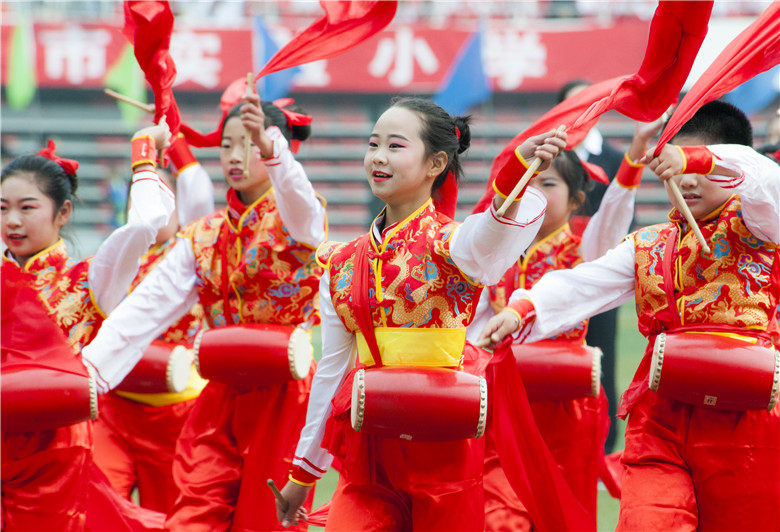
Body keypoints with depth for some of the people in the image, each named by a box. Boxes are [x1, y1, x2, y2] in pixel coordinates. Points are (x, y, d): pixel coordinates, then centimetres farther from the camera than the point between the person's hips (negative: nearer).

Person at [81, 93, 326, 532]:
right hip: (222, 398, 4)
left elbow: (298, 195, -30)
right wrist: (86, 369, -12)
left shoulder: (295, 217, -4)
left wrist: (269, 148, -52)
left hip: (285, 394, -4)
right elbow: (145, 307, 1)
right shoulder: (204, 237, 9)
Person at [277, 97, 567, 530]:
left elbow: (489, 235, -33)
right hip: (369, 446, 5)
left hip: (440, 445, -4)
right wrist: (303, 472, 21)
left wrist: (517, 170, -54)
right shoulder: (344, 263, 10)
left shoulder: (449, 243, -7)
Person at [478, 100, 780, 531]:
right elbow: (583, 285, 4)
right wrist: (523, 309, -13)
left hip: (741, 416, -3)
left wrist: (697, 158, -33)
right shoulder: (648, 246, 17)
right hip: (660, 412, 3)